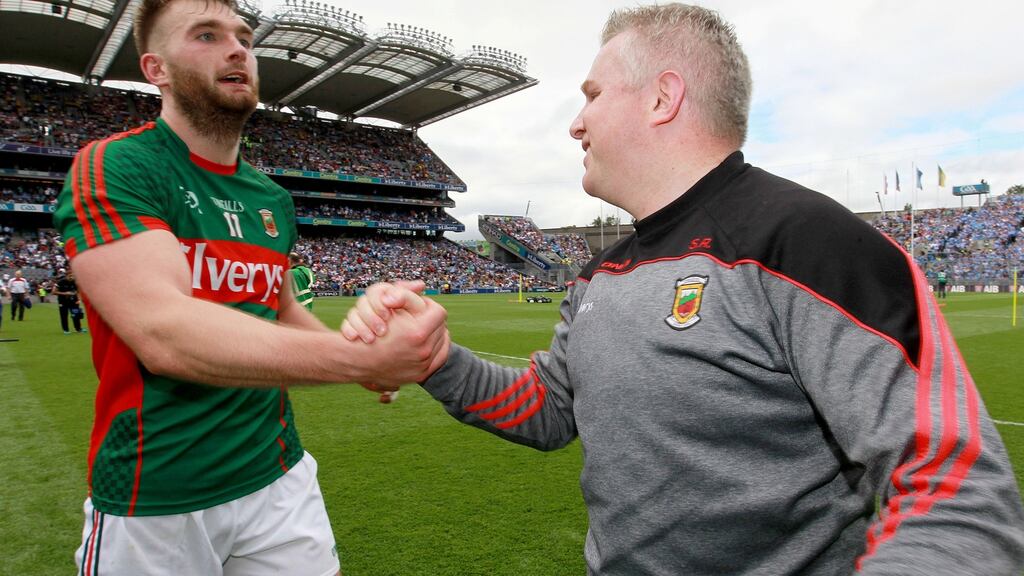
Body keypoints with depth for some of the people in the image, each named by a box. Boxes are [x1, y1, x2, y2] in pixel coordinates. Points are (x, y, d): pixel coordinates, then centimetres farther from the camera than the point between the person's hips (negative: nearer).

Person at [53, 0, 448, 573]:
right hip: (154, 502, -5)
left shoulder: (274, 199, 8)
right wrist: (360, 358, -39)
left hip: (278, 476, 5)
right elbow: (163, 333, -28)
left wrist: (364, 355, 0)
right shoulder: (110, 168, -13)